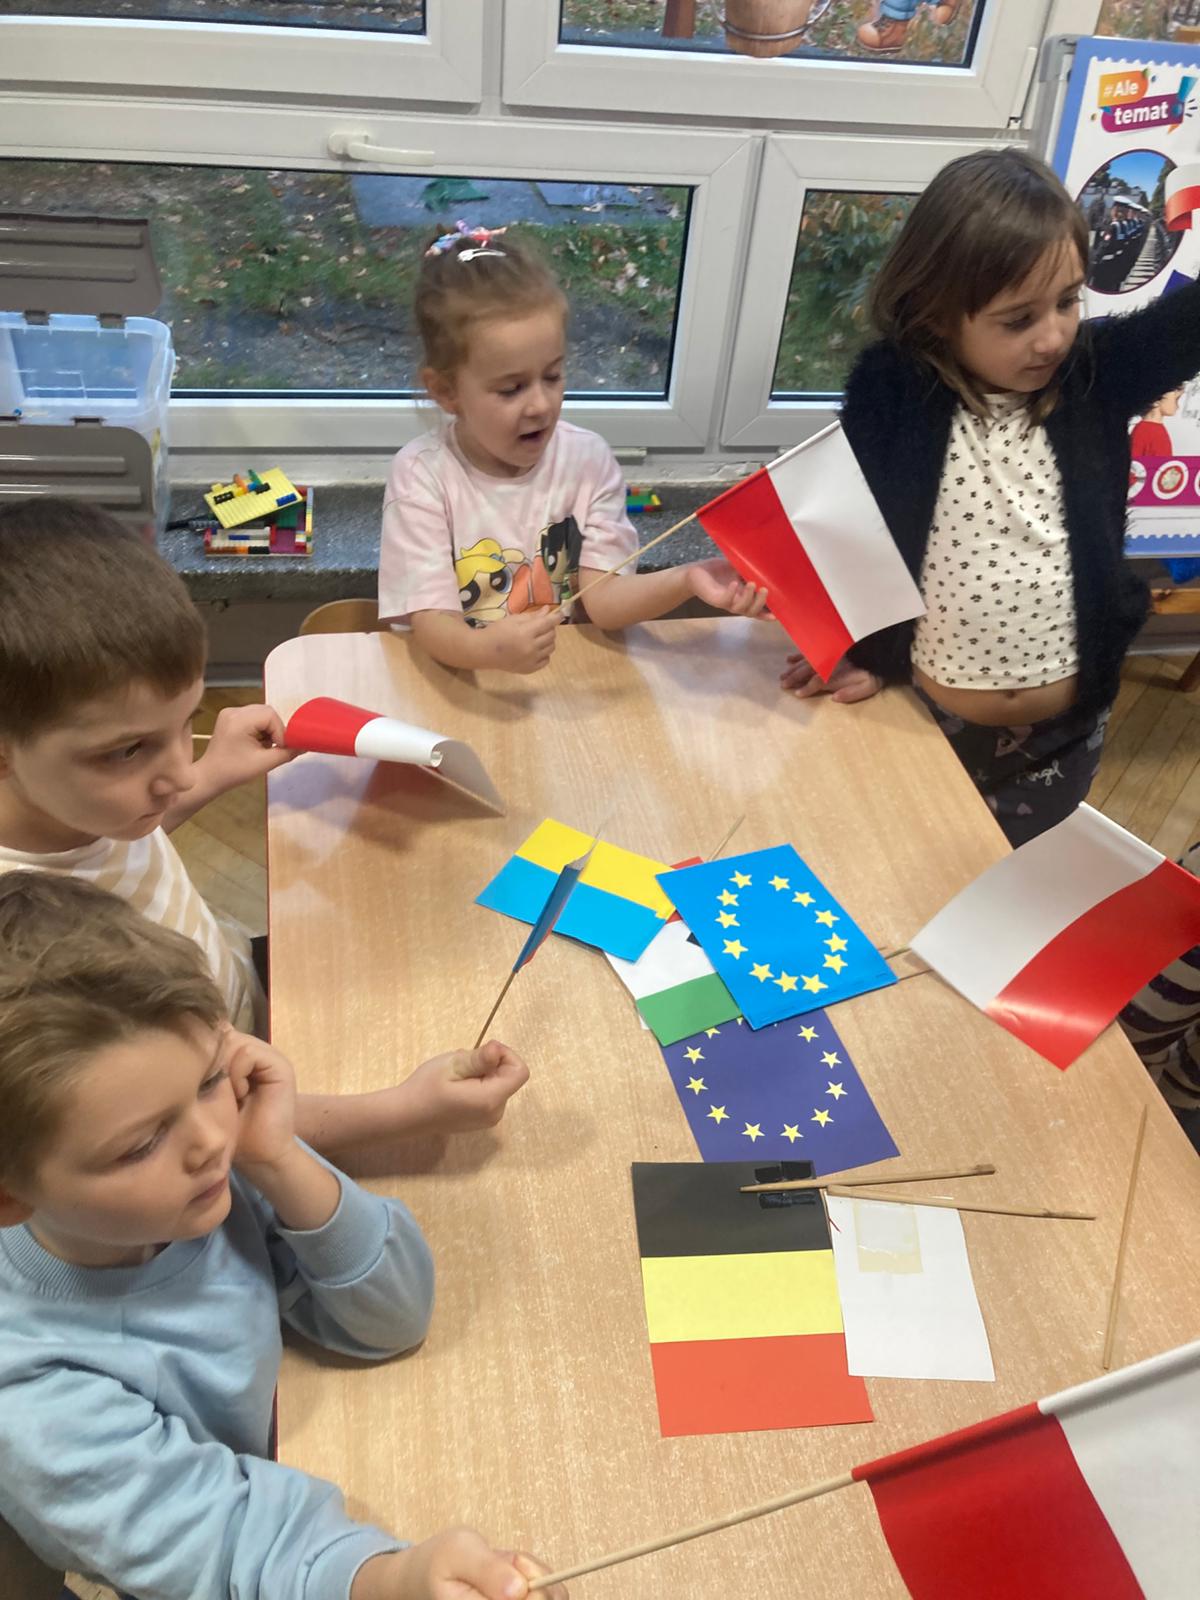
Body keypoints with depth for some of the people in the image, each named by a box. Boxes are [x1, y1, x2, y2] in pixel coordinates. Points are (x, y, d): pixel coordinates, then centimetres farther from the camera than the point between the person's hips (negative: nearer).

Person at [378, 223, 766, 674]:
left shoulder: (588, 458, -3)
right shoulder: (422, 473, -11)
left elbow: (602, 595, -8)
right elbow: (431, 623, -16)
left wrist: (685, 580, -26)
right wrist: (488, 649, -37)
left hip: (565, 678, 3)